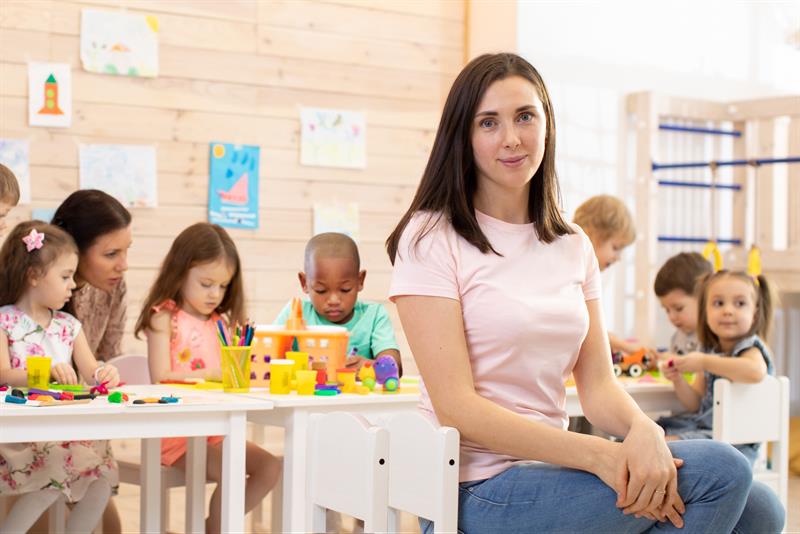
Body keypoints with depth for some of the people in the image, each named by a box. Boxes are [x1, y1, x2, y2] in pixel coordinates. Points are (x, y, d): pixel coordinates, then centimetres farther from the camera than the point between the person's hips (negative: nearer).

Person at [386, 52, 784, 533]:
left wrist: (644, 430, -18)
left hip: (551, 466, 6)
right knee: (720, 470, -18)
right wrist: (598, 455, -23)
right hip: (478, 492, -6)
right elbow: (456, 406, -15)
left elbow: (598, 385, 6)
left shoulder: (574, 247, 13)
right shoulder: (430, 238, -6)